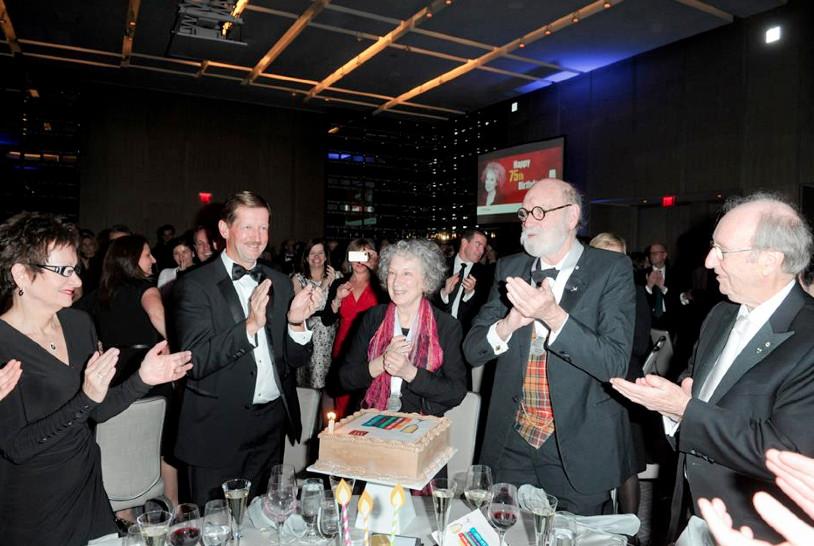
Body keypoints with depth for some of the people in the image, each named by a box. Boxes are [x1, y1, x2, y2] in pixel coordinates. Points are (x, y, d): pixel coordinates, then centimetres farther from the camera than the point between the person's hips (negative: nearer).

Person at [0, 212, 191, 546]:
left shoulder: (78, 323, -2)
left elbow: (97, 411, 4)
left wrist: (142, 379, -12)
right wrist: (85, 398, -30)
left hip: (88, 488, 5)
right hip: (31, 511, -5)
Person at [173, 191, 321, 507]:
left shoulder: (279, 283, 5)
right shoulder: (195, 285, -9)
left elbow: (297, 360, 5)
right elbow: (195, 362, -17)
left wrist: (296, 322, -15)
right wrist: (250, 325, -28)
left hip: (272, 425, 4)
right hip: (218, 430, -4)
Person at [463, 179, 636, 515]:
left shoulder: (611, 270, -8)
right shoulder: (509, 269, 3)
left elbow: (615, 364, -16)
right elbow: (472, 351, 1)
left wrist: (554, 316, -29)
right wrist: (509, 324, -19)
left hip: (577, 450, -3)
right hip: (512, 442, 4)